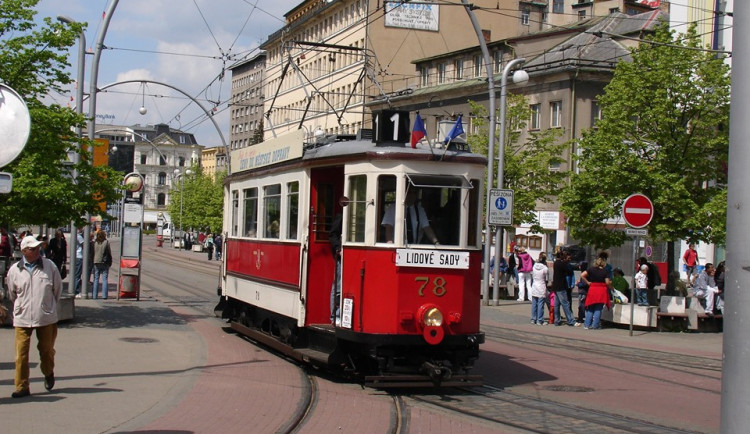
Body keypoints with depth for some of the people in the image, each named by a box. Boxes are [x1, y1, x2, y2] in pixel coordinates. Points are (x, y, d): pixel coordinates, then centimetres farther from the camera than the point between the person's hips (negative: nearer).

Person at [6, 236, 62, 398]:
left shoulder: (50, 266, -2)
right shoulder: (15, 270, -1)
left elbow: (58, 288, 10)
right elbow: (12, 293, 16)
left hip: (46, 317, 0)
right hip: (22, 319, 0)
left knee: (47, 350, 12)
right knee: (21, 353, -5)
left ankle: (48, 374, 40)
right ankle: (22, 387, 3)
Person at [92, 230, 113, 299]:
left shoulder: (95, 242, -1)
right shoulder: (106, 242, -6)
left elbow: (92, 252, 4)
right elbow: (109, 253, -2)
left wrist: (93, 262, 11)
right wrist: (110, 262, 7)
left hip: (96, 263, 2)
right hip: (105, 263, -2)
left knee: (96, 279, 7)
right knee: (105, 279, 2)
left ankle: (94, 295, 5)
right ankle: (104, 295, -2)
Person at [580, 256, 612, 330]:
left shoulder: (591, 269, 0)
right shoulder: (605, 271, -3)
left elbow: (582, 275, -9)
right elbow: (607, 282, -7)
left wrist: (587, 282, 0)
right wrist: (611, 286, 13)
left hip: (592, 289, 1)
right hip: (602, 290, -1)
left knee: (590, 308, 11)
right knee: (598, 309, 6)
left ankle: (587, 324, 9)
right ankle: (595, 325, 4)